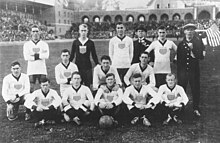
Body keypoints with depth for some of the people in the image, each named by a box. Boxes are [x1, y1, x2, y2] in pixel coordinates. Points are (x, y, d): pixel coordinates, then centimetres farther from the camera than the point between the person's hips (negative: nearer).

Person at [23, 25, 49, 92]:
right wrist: (40, 56, -7)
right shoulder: (27, 44, 8)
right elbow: (26, 57, -6)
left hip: (42, 70, 0)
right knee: (30, 89, -1)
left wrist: (35, 55, -11)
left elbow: (46, 55, -7)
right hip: (31, 71, 0)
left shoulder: (44, 44, 8)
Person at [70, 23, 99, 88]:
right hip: (78, 66, 0)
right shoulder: (75, 42, 4)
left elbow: (94, 55, 7)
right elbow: (72, 55, 10)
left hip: (87, 67, 0)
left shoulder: (91, 43, 2)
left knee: (87, 85, 1)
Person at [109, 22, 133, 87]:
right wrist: (114, 62, 5)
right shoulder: (112, 40, 5)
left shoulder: (129, 40, 6)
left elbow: (131, 53, 11)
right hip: (116, 66, 0)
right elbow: (110, 53, 11)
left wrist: (129, 62, 4)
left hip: (126, 65, 1)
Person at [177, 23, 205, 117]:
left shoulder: (198, 42, 0)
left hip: (194, 70, -1)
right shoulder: (181, 43, 5)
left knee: (195, 89, 5)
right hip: (182, 70, 1)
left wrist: (192, 49, -18)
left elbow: (201, 57, -7)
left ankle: (196, 109, 20)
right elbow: (178, 58, 10)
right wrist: (178, 70, 7)